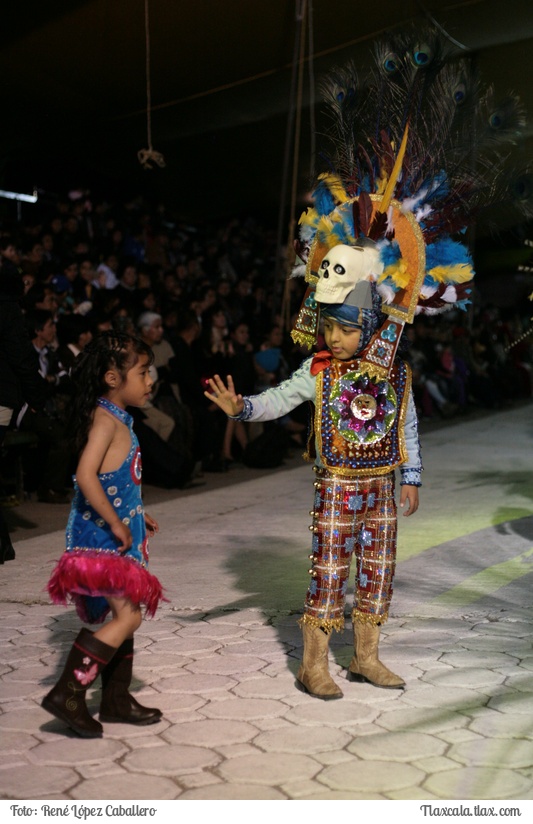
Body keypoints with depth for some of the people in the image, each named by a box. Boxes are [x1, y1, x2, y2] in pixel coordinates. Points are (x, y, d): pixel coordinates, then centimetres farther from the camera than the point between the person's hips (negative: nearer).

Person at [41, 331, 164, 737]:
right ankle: (68, 693, -8)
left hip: (117, 535, 10)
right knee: (128, 616, -12)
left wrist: (136, 515, 19)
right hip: (101, 539, -10)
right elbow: (86, 475, -28)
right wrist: (116, 523, -23)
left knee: (124, 614, 16)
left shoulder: (119, 418, 13)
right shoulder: (105, 419, -16)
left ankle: (116, 698, 26)